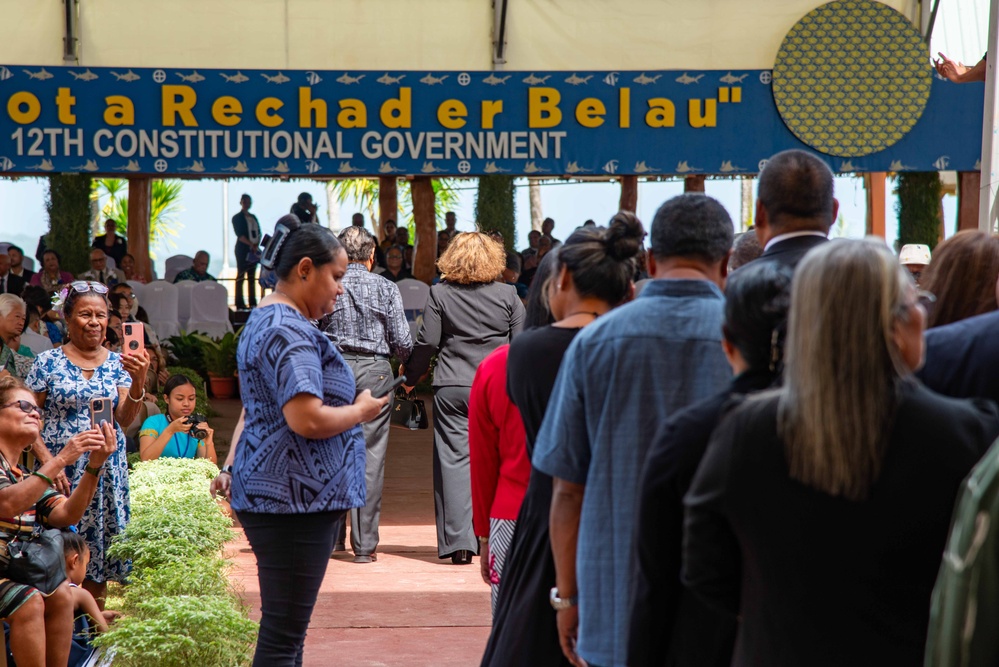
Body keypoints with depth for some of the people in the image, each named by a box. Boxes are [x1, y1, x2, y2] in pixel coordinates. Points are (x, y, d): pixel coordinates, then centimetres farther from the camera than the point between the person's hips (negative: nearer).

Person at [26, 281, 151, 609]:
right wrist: (48, 460, -15)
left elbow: (124, 419, -2)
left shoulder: (117, 364, 7)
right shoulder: (48, 362, 0)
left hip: (107, 471, 3)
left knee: (99, 556, 5)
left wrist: (138, 382, -19)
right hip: (61, 470, -3)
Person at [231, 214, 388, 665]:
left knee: (285, 628, 14)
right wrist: (361, 411, -9)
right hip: (294, 497, -11)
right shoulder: (290, 330, -16)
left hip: (271, 492, 11)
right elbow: (307, 420, -25)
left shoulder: (265, 320, 19)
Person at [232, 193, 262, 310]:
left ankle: (252, 302, 9)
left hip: (254, 249, 6)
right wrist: (251, 244, -18)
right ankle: (239, 304, -7)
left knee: (252, 276, 6)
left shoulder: (253, 217, 17)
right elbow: (240, 235, -9)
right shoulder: (237, 218, 0)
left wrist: (257, 245, -6)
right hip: (243, 249, -6)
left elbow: (258, 233, 12)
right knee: (241, 276, -6)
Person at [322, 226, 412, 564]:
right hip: (374, 372, -1)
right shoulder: (386, 288, 2)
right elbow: (402, 342, 0)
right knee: (370, 456, 0)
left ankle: (331, 536, 18)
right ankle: (364, 544, -1)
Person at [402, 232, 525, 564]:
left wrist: (410, 377, 12)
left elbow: (428, 342, -2)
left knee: (454, 460, 1)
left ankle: (459, 543, -2)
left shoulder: (440, 293, -1)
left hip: (452, 388, -1)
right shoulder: (508, 294, 2)